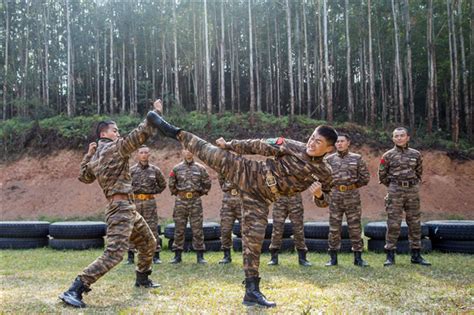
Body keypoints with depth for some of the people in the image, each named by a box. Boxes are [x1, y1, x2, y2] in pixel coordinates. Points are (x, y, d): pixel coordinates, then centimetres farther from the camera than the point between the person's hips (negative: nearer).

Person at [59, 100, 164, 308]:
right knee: (114, 254, -17)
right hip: (121, 207, -10)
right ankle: (74, 290, -19)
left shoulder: (95, 158, 15)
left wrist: (88, 155, 28)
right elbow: (140, 134, -17)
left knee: (149, 244, 23)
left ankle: (142, 279, 39)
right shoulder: (114, 148, -9)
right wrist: (155, 114, -7)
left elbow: (84, 177, 31)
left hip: (127, 209, 10)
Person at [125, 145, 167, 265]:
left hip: (150, 202, 0)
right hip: (135, 202, 0)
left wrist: (153, 191, 5)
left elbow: (162, 185, 15)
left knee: (153, 228, 1)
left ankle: (156, 256, 8)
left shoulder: (155, 170, 3)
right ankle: (130, 256, 8)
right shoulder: (132, 170, 1)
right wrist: (131, 193, 2)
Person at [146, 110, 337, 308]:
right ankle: (176, 133, 10)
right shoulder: (294, 147, -5)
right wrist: (229, 145, 1)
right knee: (209, 153, -9)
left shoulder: (324, 173, -3)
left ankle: (252, 291, 5)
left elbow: (323, 202, 8)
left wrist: (319, 194, -18)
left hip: (261, 198, 0)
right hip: (250, 173, 0)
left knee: (253, 239, -4)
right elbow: (262, 146, 0)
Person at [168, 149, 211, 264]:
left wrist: (200, 193, 8)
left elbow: (207, 183, 10)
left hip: (196, 201, 0)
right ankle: (177, 255, 12)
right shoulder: (177, 168, 5)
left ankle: (200, 256, 7)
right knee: (179, 229, 4)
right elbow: (171, 184, 13)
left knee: (197, 229, 1)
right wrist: (177, 194, 9)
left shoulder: (200, 168, 4)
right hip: (181, 201, 1)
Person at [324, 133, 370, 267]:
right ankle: (333, 258, 11)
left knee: (355, 227, 3)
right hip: (335, 197, 1)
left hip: (353, 197, -1)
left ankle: (358, 258, 11)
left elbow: (365, 177, 6)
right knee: (334, 228, 3)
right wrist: (331, 186, 5)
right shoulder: (329, 159, 6)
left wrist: (353, 186, 7)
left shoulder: (357, 158, 4)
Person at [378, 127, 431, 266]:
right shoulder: (388, 155, 0)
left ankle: (416, 255, 15)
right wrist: (394, 186, 10)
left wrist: (413, 184, 13)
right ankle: (390, 256, 4)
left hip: (413, 191, 3)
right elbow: (382, 176, 6)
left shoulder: (416, 154, 6)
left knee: (415, 223, 6)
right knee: (393, 224, -2)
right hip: (395, 192, -2)